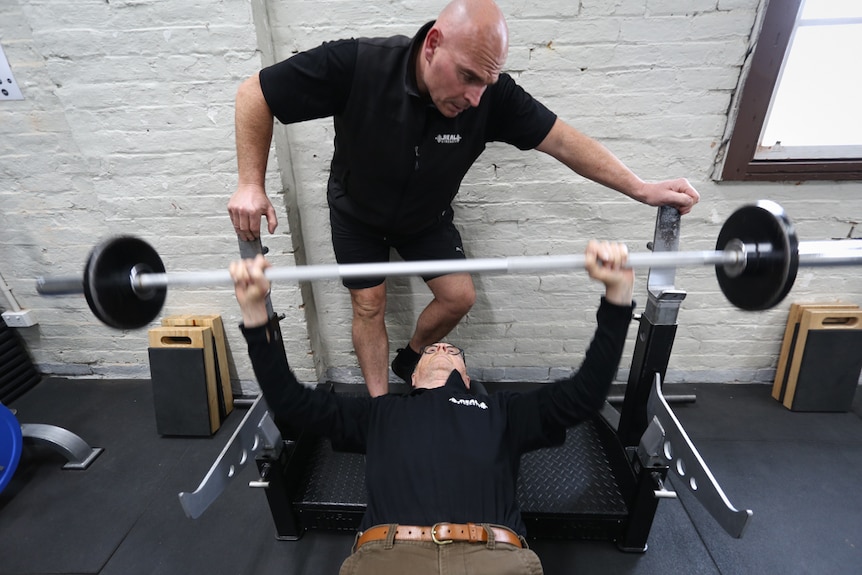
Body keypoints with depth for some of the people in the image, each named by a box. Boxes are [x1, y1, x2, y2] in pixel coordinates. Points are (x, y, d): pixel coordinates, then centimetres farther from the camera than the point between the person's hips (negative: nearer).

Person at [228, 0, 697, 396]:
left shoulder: (492, 93, -27)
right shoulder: (356, 64, -33)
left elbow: (561, 139, -20)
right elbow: (254, 94, -23)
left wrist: (641, 188, -21)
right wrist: (251, 183, -29)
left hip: (426, 217, 2)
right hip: (357, 213, -2)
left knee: (459, 297, -1)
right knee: (369, 305, -2)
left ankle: (409, 360, 29)